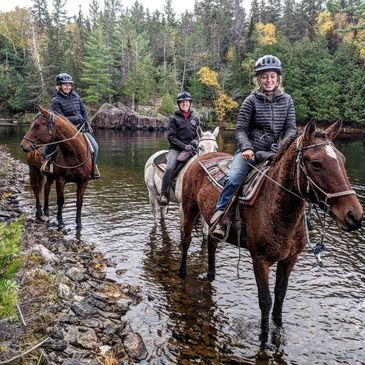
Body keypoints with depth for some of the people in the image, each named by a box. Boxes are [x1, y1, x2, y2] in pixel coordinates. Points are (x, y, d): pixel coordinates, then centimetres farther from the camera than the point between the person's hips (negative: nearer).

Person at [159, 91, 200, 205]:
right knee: (170, 168, -29)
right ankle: (163, 193, -15)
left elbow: (198, 135, 23)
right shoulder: (174, 118, 4)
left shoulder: (195, 119, 16)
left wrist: (196, 141, -2)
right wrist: (184, 146, -14)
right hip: (176, 149, -3)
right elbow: (171, 137, -2)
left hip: (191, 148, 3)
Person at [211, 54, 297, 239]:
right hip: (250, 150, -4)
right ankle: (220, 216, -14)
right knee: (234, 177, -26)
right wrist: (246, 148, -24)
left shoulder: (287, 100, 9)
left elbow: (290, 128, 4)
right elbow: (240, 129, -5)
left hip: (275, 151, 4)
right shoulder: (251, 100, -1)